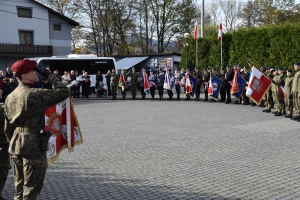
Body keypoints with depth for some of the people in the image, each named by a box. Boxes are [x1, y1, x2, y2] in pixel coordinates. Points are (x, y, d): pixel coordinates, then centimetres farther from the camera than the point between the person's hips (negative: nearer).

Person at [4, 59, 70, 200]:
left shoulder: (10, 97, 8)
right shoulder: (35, 94, -18)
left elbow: (8, 126, 13)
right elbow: (64, 92, -17)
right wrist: (49, 76, -7)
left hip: (16, 145, 8)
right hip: (33, 144, -8)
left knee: (19, 187, 19)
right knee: (31, 188, 2)